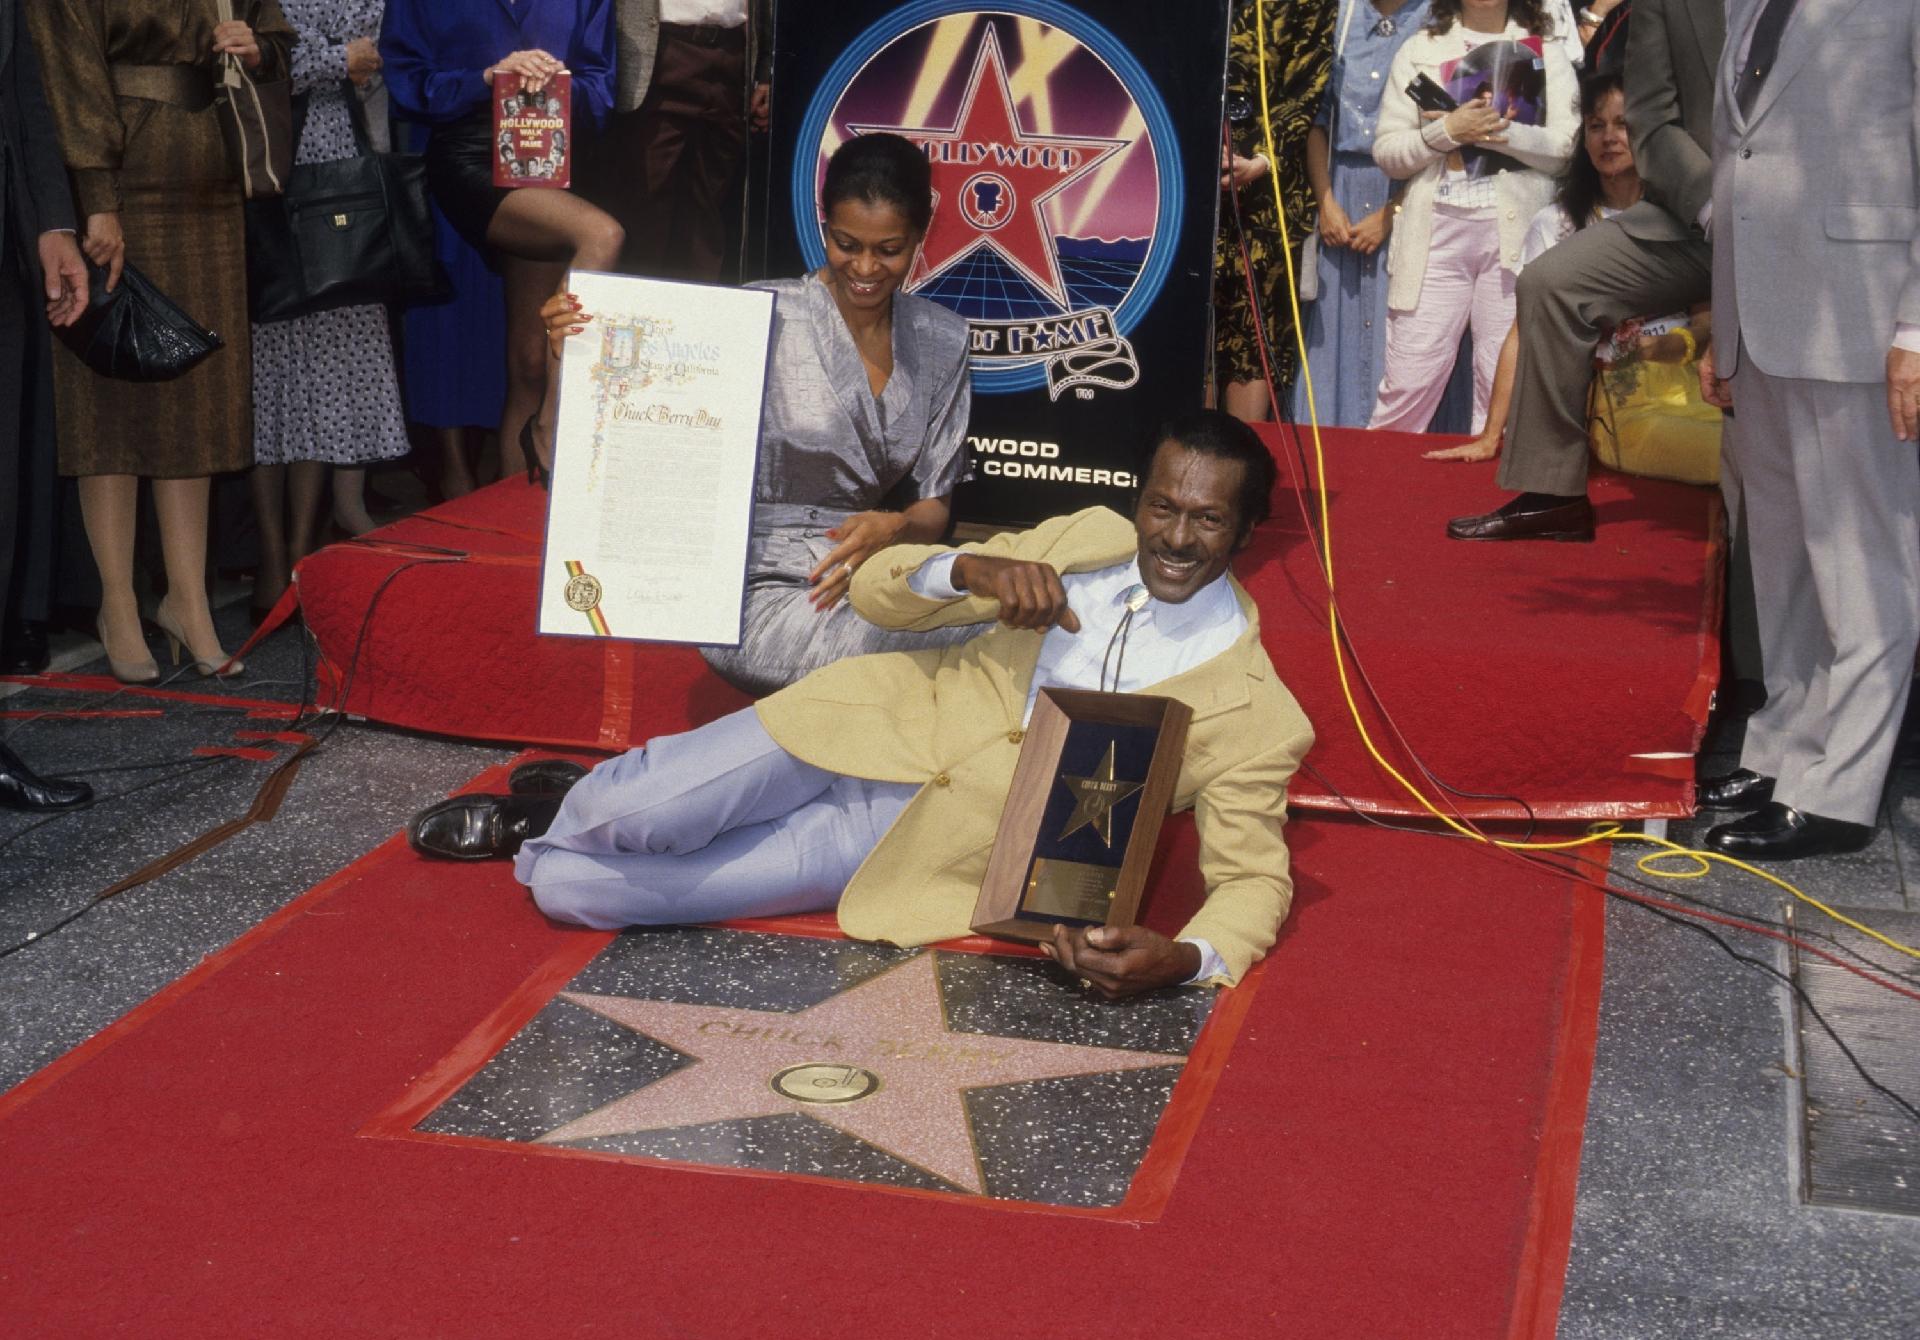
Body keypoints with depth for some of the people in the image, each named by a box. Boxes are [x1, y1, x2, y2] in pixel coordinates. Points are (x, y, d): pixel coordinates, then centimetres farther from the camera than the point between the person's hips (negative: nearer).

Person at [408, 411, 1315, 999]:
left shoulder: (1251, 710, -12)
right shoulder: (1091, 538, -1)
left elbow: (1255, 879, -12)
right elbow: (876, 591, 3)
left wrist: (1183, 959, -34)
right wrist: (972, 571, -21)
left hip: (910, 845, -3)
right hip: (883, 725, 3)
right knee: (634, 817, -21)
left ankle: (539, 849, 21)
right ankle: (562, 817, 15)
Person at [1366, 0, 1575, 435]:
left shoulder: (1546, 52, 12)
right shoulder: (1419, 49, 14)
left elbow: (1570, 147, -1)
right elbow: (1387, 153, 7)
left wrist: (1494, 129, -13)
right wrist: (1447, 131, -10)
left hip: (1514, 231, 0)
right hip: (1436, 229, 0)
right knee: (1408, 382, -5)